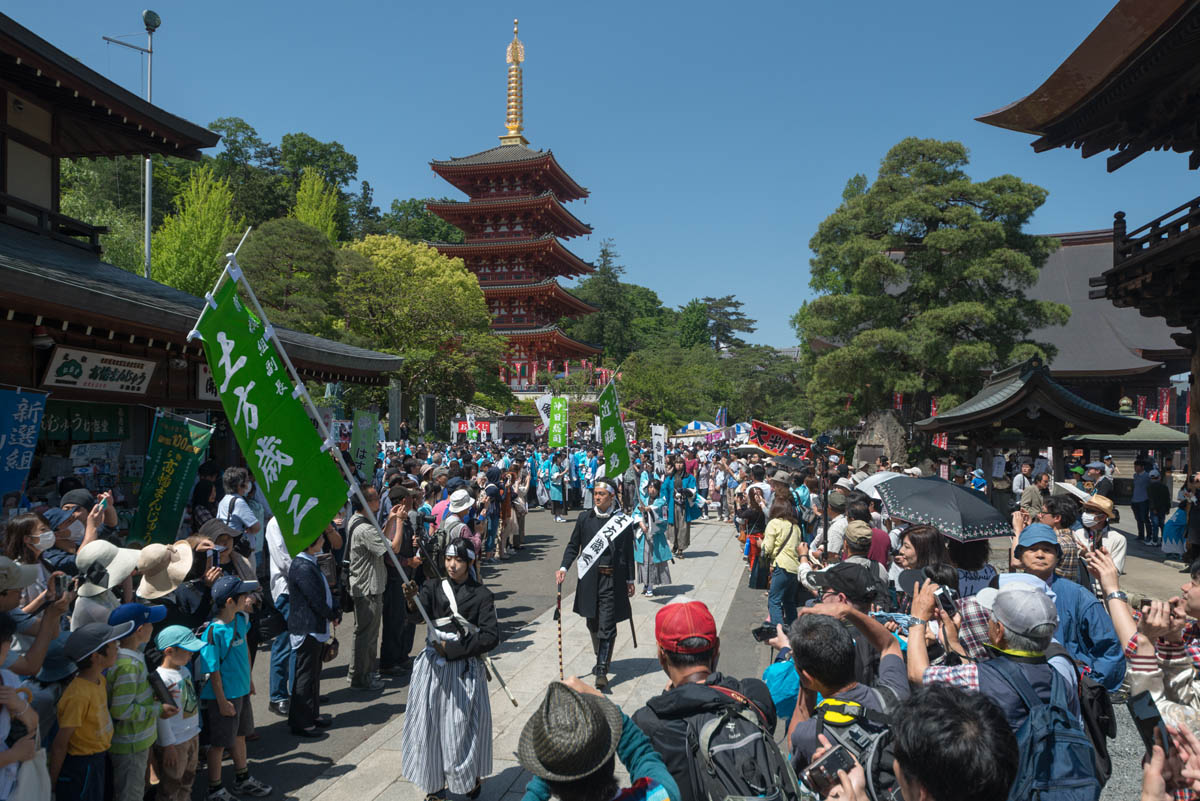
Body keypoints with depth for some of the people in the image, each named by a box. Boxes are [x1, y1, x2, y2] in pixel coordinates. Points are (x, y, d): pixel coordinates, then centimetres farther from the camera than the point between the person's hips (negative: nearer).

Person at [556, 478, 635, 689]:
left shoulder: (623, 521, -1)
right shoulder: (585, 519, 4)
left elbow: (628, 552, 5)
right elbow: (573, 546, 9)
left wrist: (630, 580, 7)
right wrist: (564, 567, -5)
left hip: (613, 580, -3)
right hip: (590, 578, 3)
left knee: (607, 626, -6)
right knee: (593, 623, 15)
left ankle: (602, 671, -2)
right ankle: (601, 659, 37)